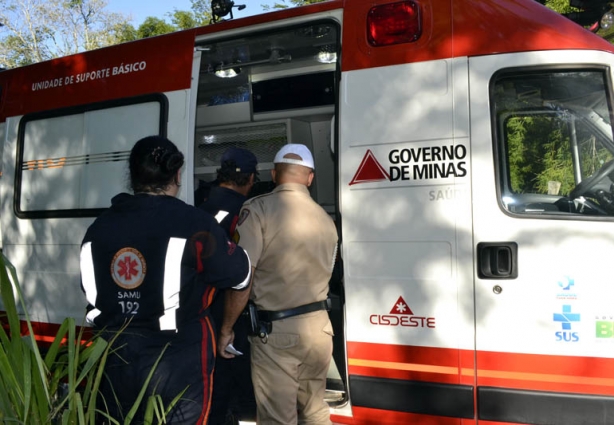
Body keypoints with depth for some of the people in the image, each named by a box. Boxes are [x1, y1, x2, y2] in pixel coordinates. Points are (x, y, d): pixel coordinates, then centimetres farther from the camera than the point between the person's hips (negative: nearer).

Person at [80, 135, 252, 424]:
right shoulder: (193, 223, -13)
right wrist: (225, 331, 17)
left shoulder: (98, 226, 2)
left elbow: (95, 297, 13)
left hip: (114, 366, 5)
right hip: (178, 369, -4)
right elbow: (242, 280, 0)